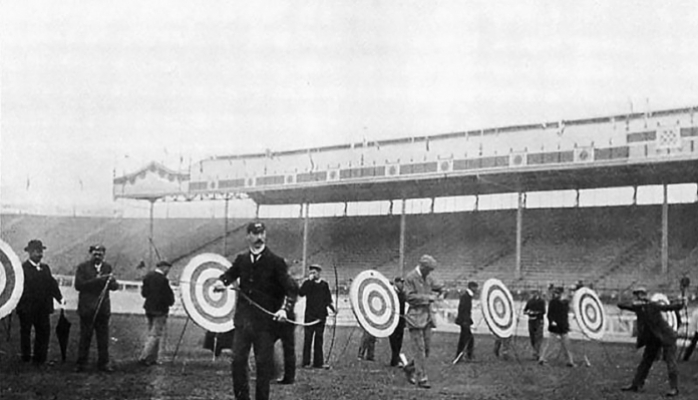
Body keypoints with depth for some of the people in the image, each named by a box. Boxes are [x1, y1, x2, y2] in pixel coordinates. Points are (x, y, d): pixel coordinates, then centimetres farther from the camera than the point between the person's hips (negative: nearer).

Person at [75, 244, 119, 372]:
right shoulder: (82, 267, 0)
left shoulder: (107, 267, 10)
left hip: (103, 308, 3)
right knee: (85, 337, 1)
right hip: (87, 308, -3)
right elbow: (78, 285, -11)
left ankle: (103, 363, 11)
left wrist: (113, 282, -19)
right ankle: (81, 364, 8)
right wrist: (96, 280, -20)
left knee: (103, 338, 4)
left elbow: (114, 286, 5)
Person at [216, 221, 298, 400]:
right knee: (238, 360, 4)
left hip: (265, 320, -4)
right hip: (243, 319, 4)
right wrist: (221, 281, -2)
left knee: (264, 363, 2)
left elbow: (291, 289, -7)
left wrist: (284, 309, -22)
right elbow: (230, 273, 22)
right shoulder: (241, 259, 7)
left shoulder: (276, 262, -5)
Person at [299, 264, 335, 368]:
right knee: (308, 338, -2)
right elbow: (301, 293, -17)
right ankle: (305, 362, 2)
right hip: (310, 315, -3)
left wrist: (333, 309, -1)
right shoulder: (308, 283, 2)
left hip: (321, 315, 3)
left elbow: (328, 300, 14)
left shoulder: (324, 285, 10)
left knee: (319, 338, 7)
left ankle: (318, 362, 11)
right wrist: (309, 280, -16)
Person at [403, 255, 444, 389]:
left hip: (427, 315, 8)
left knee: (427, 347, 9)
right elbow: (409, 297, -15)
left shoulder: (428, 278, 12)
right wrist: (427, 297, -15)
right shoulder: (410, 278, -10)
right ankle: (421, 378, -5)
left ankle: (410, 368, 27)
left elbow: (438, 289, 24)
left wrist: (433, 296, 4)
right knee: (419, 348, -8)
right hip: (415, 316, -7)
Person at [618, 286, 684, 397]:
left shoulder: (653, 305, -19)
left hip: (666, 337, -7)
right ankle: (636, 385, 21)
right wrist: (633, 304, -23)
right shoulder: (637, 307, -3)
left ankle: (674, 388, -7)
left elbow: (668, 307, -27)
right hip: (652, 339, 7)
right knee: (645, 361, 13)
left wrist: (680, 304, -46)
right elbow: (620, 305, -7)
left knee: (670, 362, -11)